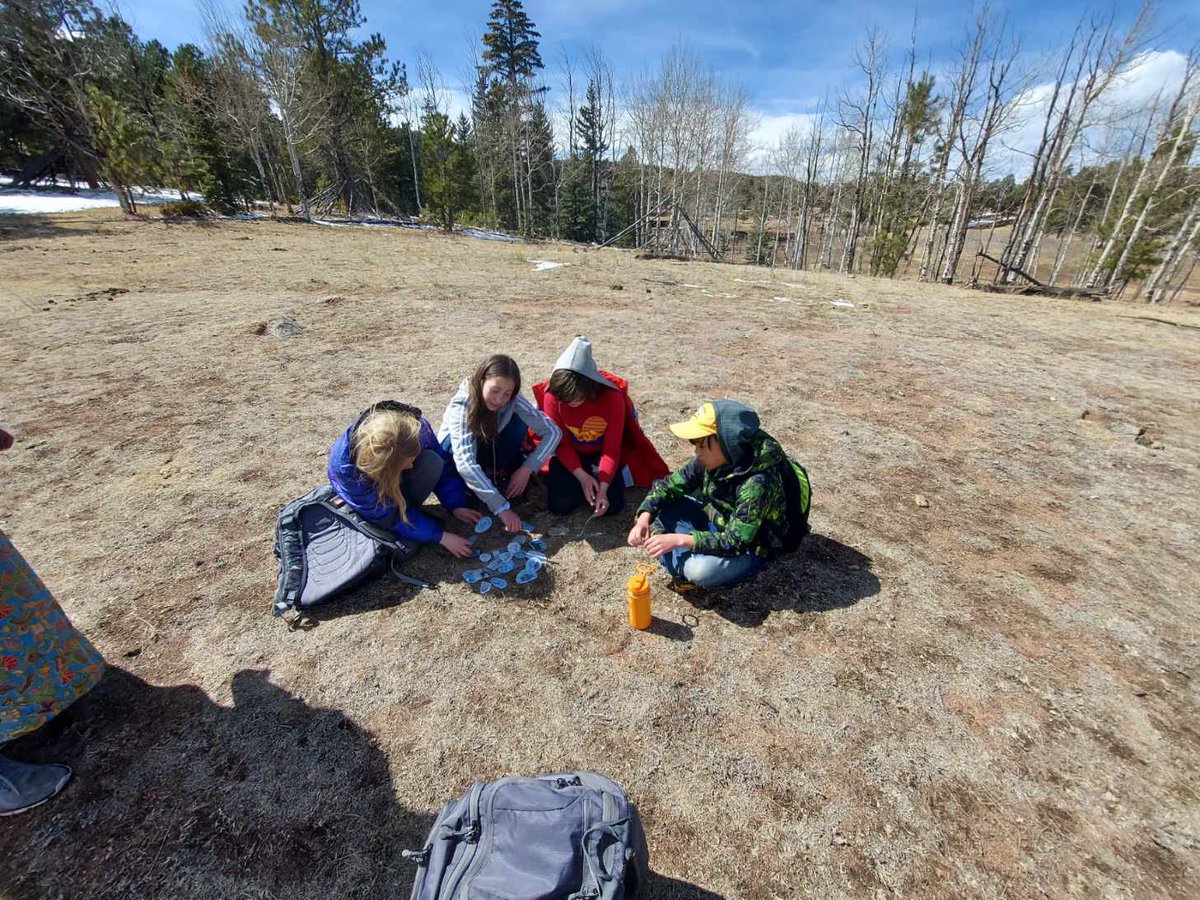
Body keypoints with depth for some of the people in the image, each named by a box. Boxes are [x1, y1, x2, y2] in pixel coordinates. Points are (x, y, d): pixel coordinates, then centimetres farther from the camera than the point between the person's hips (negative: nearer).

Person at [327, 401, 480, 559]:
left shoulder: (417, 427, -34)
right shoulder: (344, 465, -38)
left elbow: (443, 467, -14)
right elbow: (389, 516, -30)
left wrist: (456, 506, -20)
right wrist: (440, 536, -31)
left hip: (400, 481, 3)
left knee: (431, 463, -31)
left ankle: (408, 507, -7)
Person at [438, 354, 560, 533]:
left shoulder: (513, 401, -27)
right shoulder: (461, 407, -36)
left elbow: (552, 432, -23)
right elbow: (465, 463, -47)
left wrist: (526, 468, -32)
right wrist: (501, 507, -51)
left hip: (491, 450, 3)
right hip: (455, 450, -2)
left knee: (518, 420, -25)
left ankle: (503, 475, -8)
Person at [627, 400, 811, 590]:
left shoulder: (758, 482, -34)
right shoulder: (710, 460, -14)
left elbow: (735, 543, -35)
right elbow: (669, 485, -5)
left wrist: (679, 539, -38)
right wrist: (644, 518, -21)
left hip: (751, 548, -7)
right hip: (718, 523, 7)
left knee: (699, 570, -35)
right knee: (661, 506, -9)